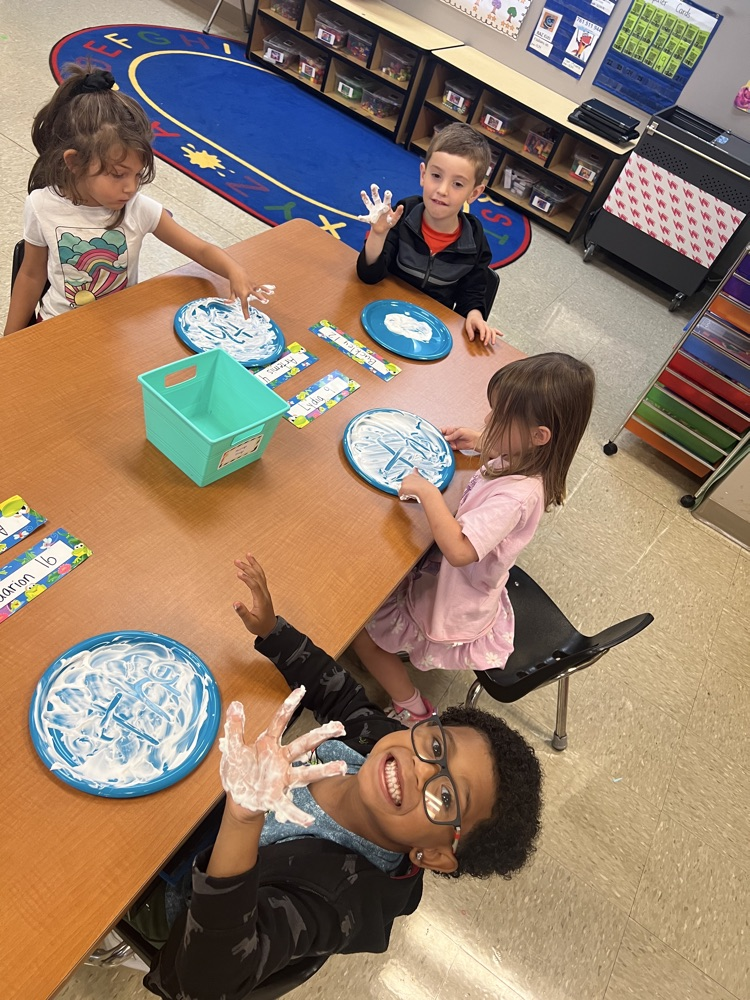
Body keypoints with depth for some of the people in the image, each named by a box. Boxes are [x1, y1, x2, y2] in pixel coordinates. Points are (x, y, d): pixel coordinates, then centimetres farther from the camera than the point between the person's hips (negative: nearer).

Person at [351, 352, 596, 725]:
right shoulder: (524, 461, -11)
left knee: (358, 626, 4)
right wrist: (480, 442, 2)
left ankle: (411, 710, 21)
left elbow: (458, 550, -46)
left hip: (452, 609, -9)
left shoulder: (516, 496, -38)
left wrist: (427, 491, -38)